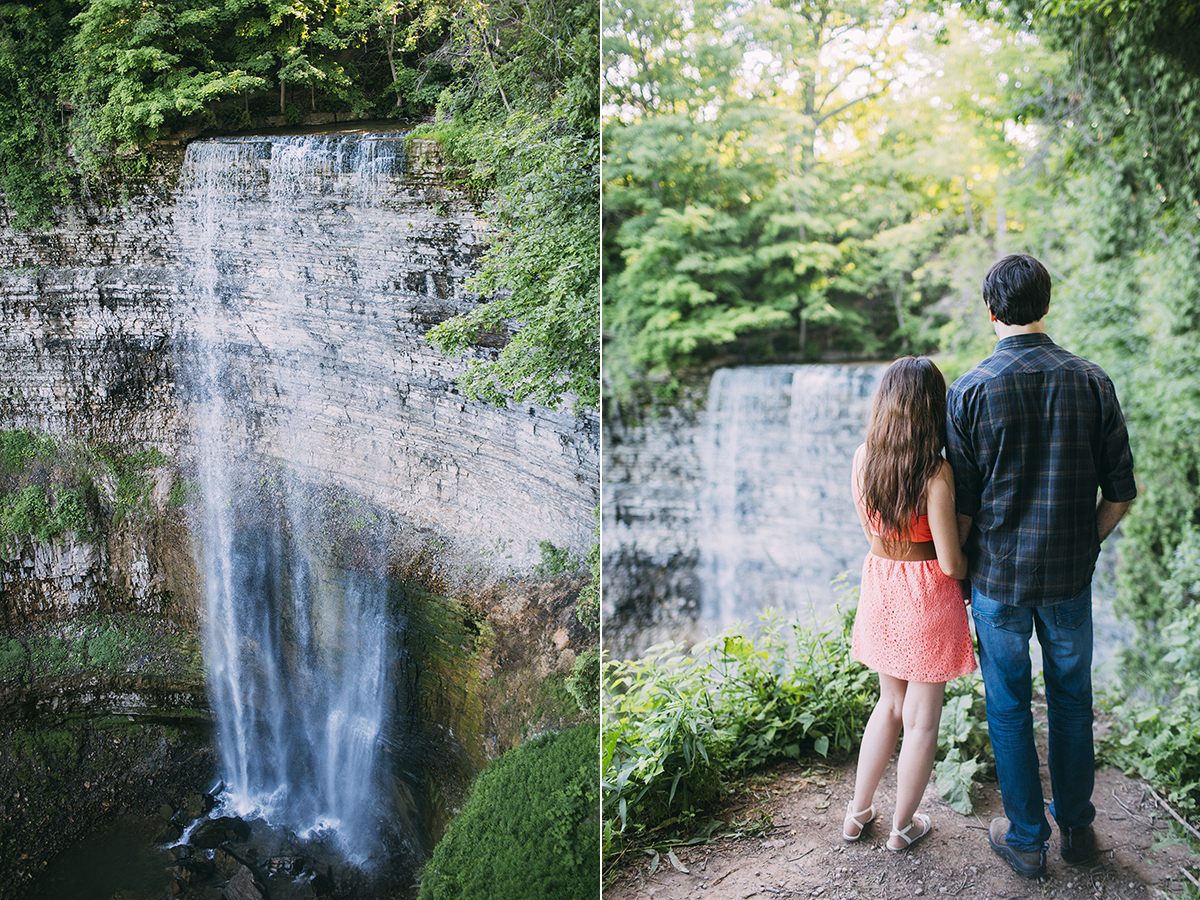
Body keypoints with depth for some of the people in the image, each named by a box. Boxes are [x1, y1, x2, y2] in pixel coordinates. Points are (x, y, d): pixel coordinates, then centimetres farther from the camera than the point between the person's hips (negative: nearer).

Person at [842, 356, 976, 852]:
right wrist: (976, 573, 4)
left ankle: (858, 812, 31)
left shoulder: (862, 459, -5)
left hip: (879, 586, 5)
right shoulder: (936, 474, -21)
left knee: (891, 704, 23)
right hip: (928, 595, -5)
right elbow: (950, 563, -16)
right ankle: (903, 826, 28)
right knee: (922, 719, 13)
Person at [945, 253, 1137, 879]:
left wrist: (962, 570, 5)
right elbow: (1120, 494, -2)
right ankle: (1076, 826, 34)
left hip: (998, 577, -2)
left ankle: (1026, 839, 25)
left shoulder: (969, 392, -13)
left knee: (1009, 709, 11)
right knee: (1071, 699, 19)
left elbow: (959, 506, -10)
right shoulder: (1092, 382, -6)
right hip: (1070, 579, 3)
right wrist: (1081, 545, 14)